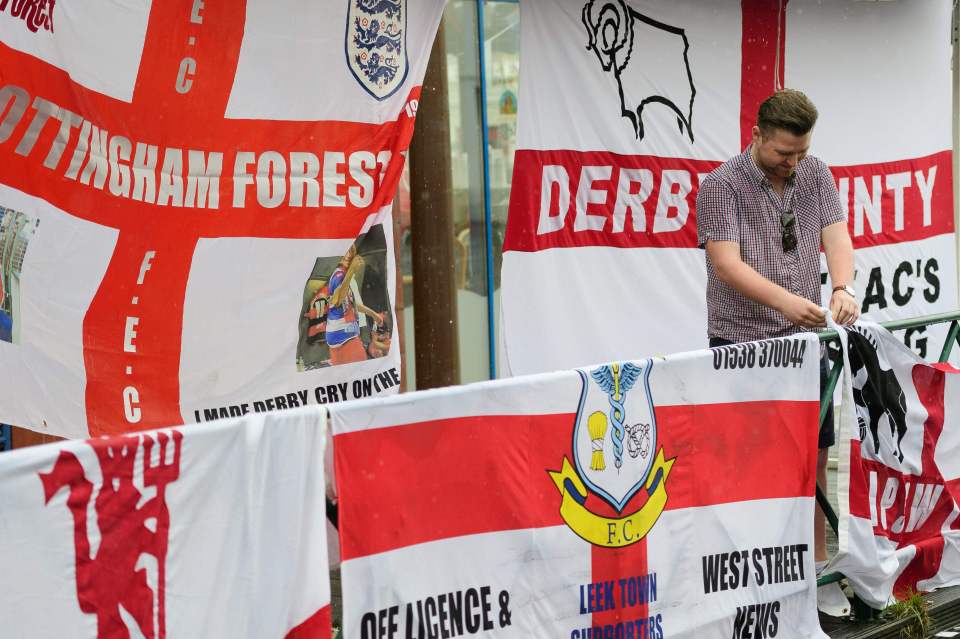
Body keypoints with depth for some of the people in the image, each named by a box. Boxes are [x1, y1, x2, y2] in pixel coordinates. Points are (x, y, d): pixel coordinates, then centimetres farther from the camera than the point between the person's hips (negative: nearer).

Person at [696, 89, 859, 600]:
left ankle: (817, 558, 24)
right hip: (742, 341, -5)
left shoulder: (816, 175, 8)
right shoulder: (722, 185, -10)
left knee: (814, 451, 11)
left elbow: (836, 236, 0)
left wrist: (843, 287, -21)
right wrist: (784, 300, -33)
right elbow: (726, 264, -19)